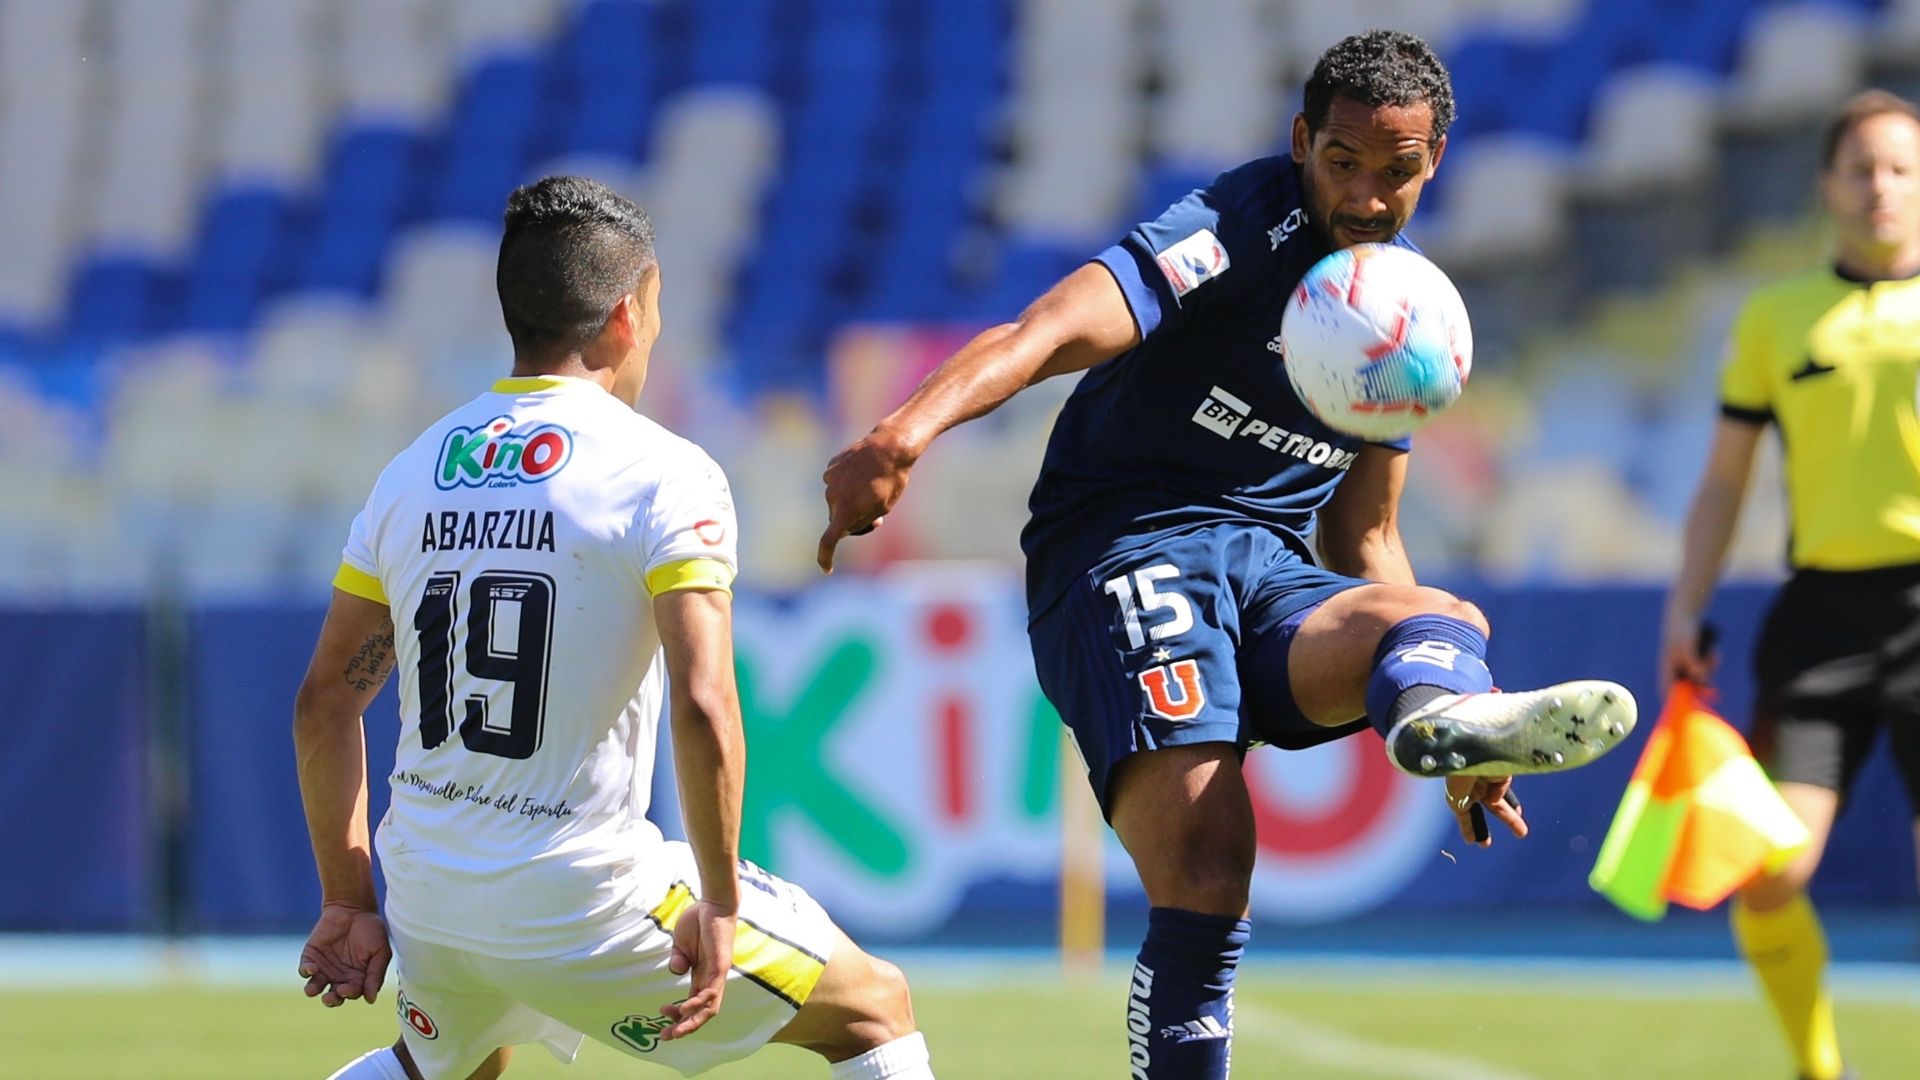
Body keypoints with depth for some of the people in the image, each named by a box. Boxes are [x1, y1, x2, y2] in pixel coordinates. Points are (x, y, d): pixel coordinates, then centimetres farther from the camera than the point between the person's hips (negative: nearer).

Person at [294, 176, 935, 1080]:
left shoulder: (410, 474, 7)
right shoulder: (664, 474, -11)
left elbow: (324, 704, 10)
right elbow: (701, 707, -22)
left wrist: (347, 900, 16)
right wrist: (719, 905, -13)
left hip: (428, 899, 6)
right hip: (579, 910, -6)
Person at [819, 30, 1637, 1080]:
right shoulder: (1239, 229, -8)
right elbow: (1051, 331, -26)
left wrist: (1434, 731, 16)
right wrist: (904, 432, -45)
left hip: (1271, 570, 5)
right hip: (1122, 549, -5)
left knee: (1446, 620, -29)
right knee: (1205, 879, -26)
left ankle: (1442, 720, -67)